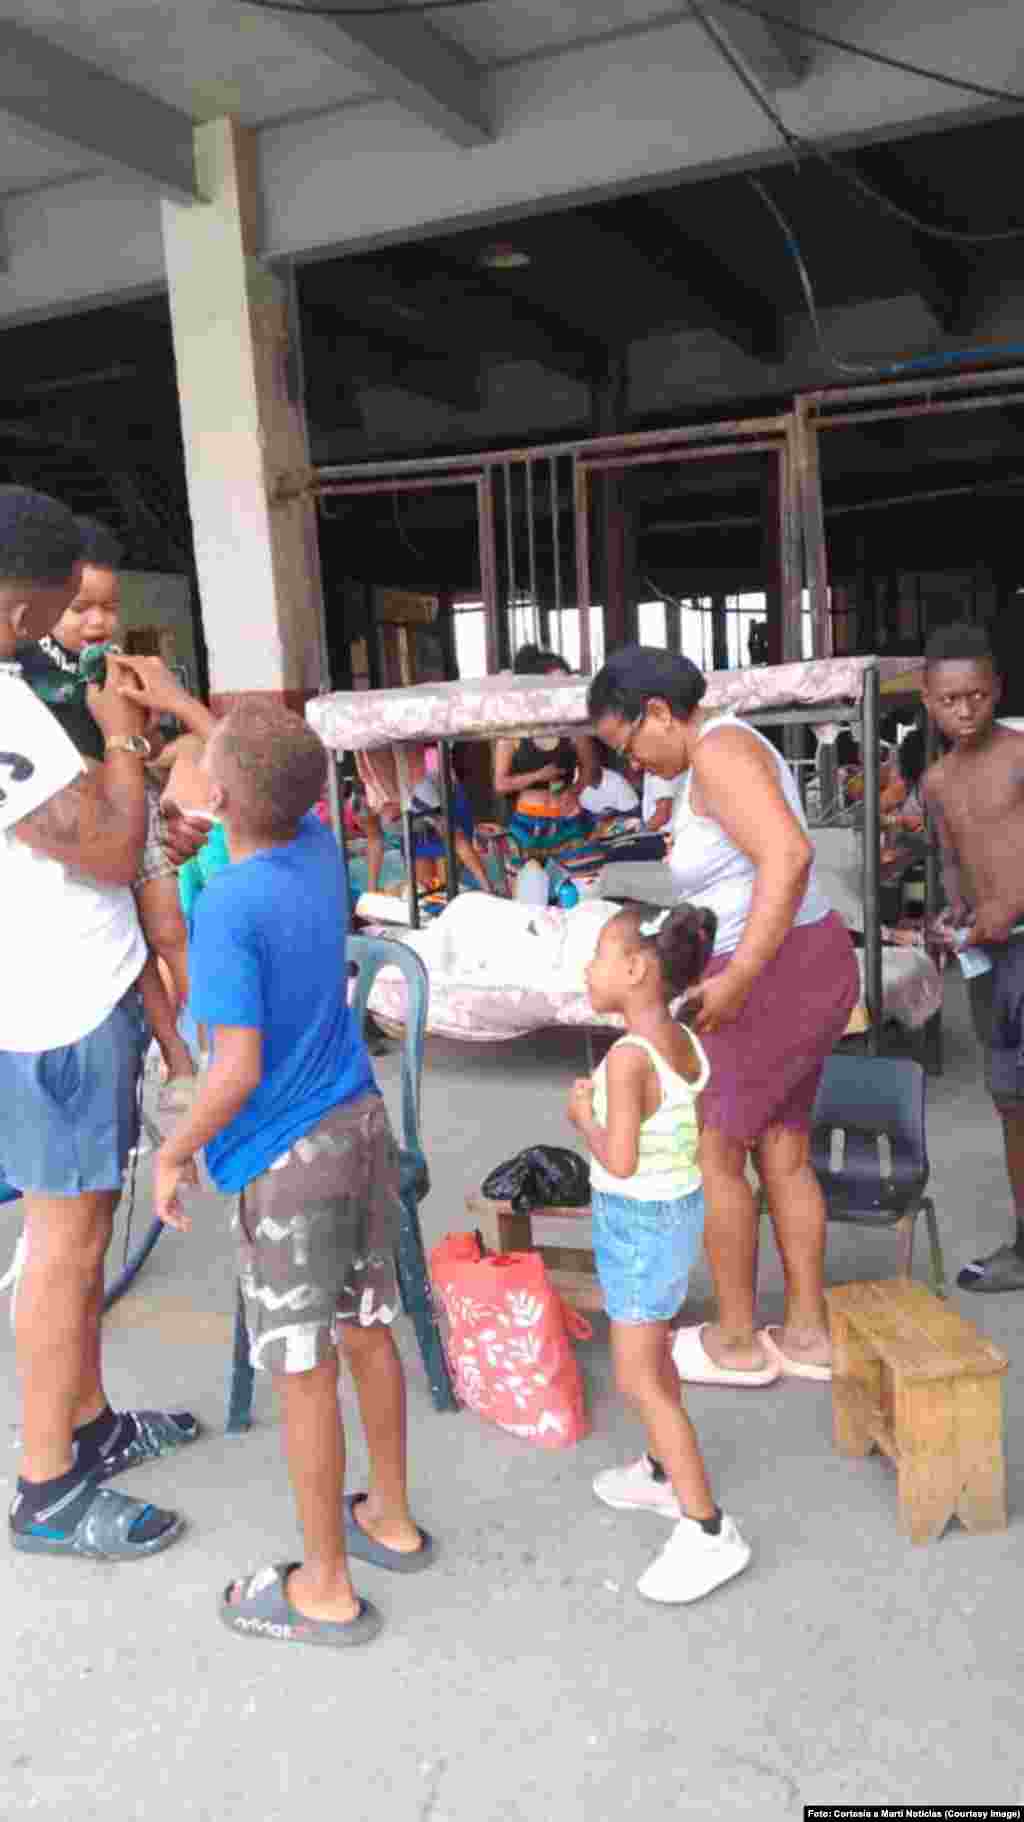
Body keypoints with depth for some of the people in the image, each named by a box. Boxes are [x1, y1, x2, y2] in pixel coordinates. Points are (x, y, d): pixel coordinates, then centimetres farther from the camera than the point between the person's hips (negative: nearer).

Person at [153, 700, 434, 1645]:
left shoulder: (226, 909, -23)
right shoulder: (320, 846, -3)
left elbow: (238, 1070, -23)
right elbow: (290, 784, 20)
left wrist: (174, 1153, -7)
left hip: (287, 1162, -7)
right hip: (362, 1122, 7)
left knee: (304, 1375, 9)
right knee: (367, 1329, 21)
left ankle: (328, 1588, 26)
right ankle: (390, 1516, 40)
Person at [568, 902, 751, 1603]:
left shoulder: (628, 1055, -27)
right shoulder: (685, 1043, -1)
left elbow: (620, 1161, -28)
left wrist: (582, 1116, -11)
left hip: (639, 1224, -9)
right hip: (681, 1209, 9)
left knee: (638, 1382, 1)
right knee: (651, 1354, 25)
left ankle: (709, 1532, 7)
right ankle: (662, 1475, 42)